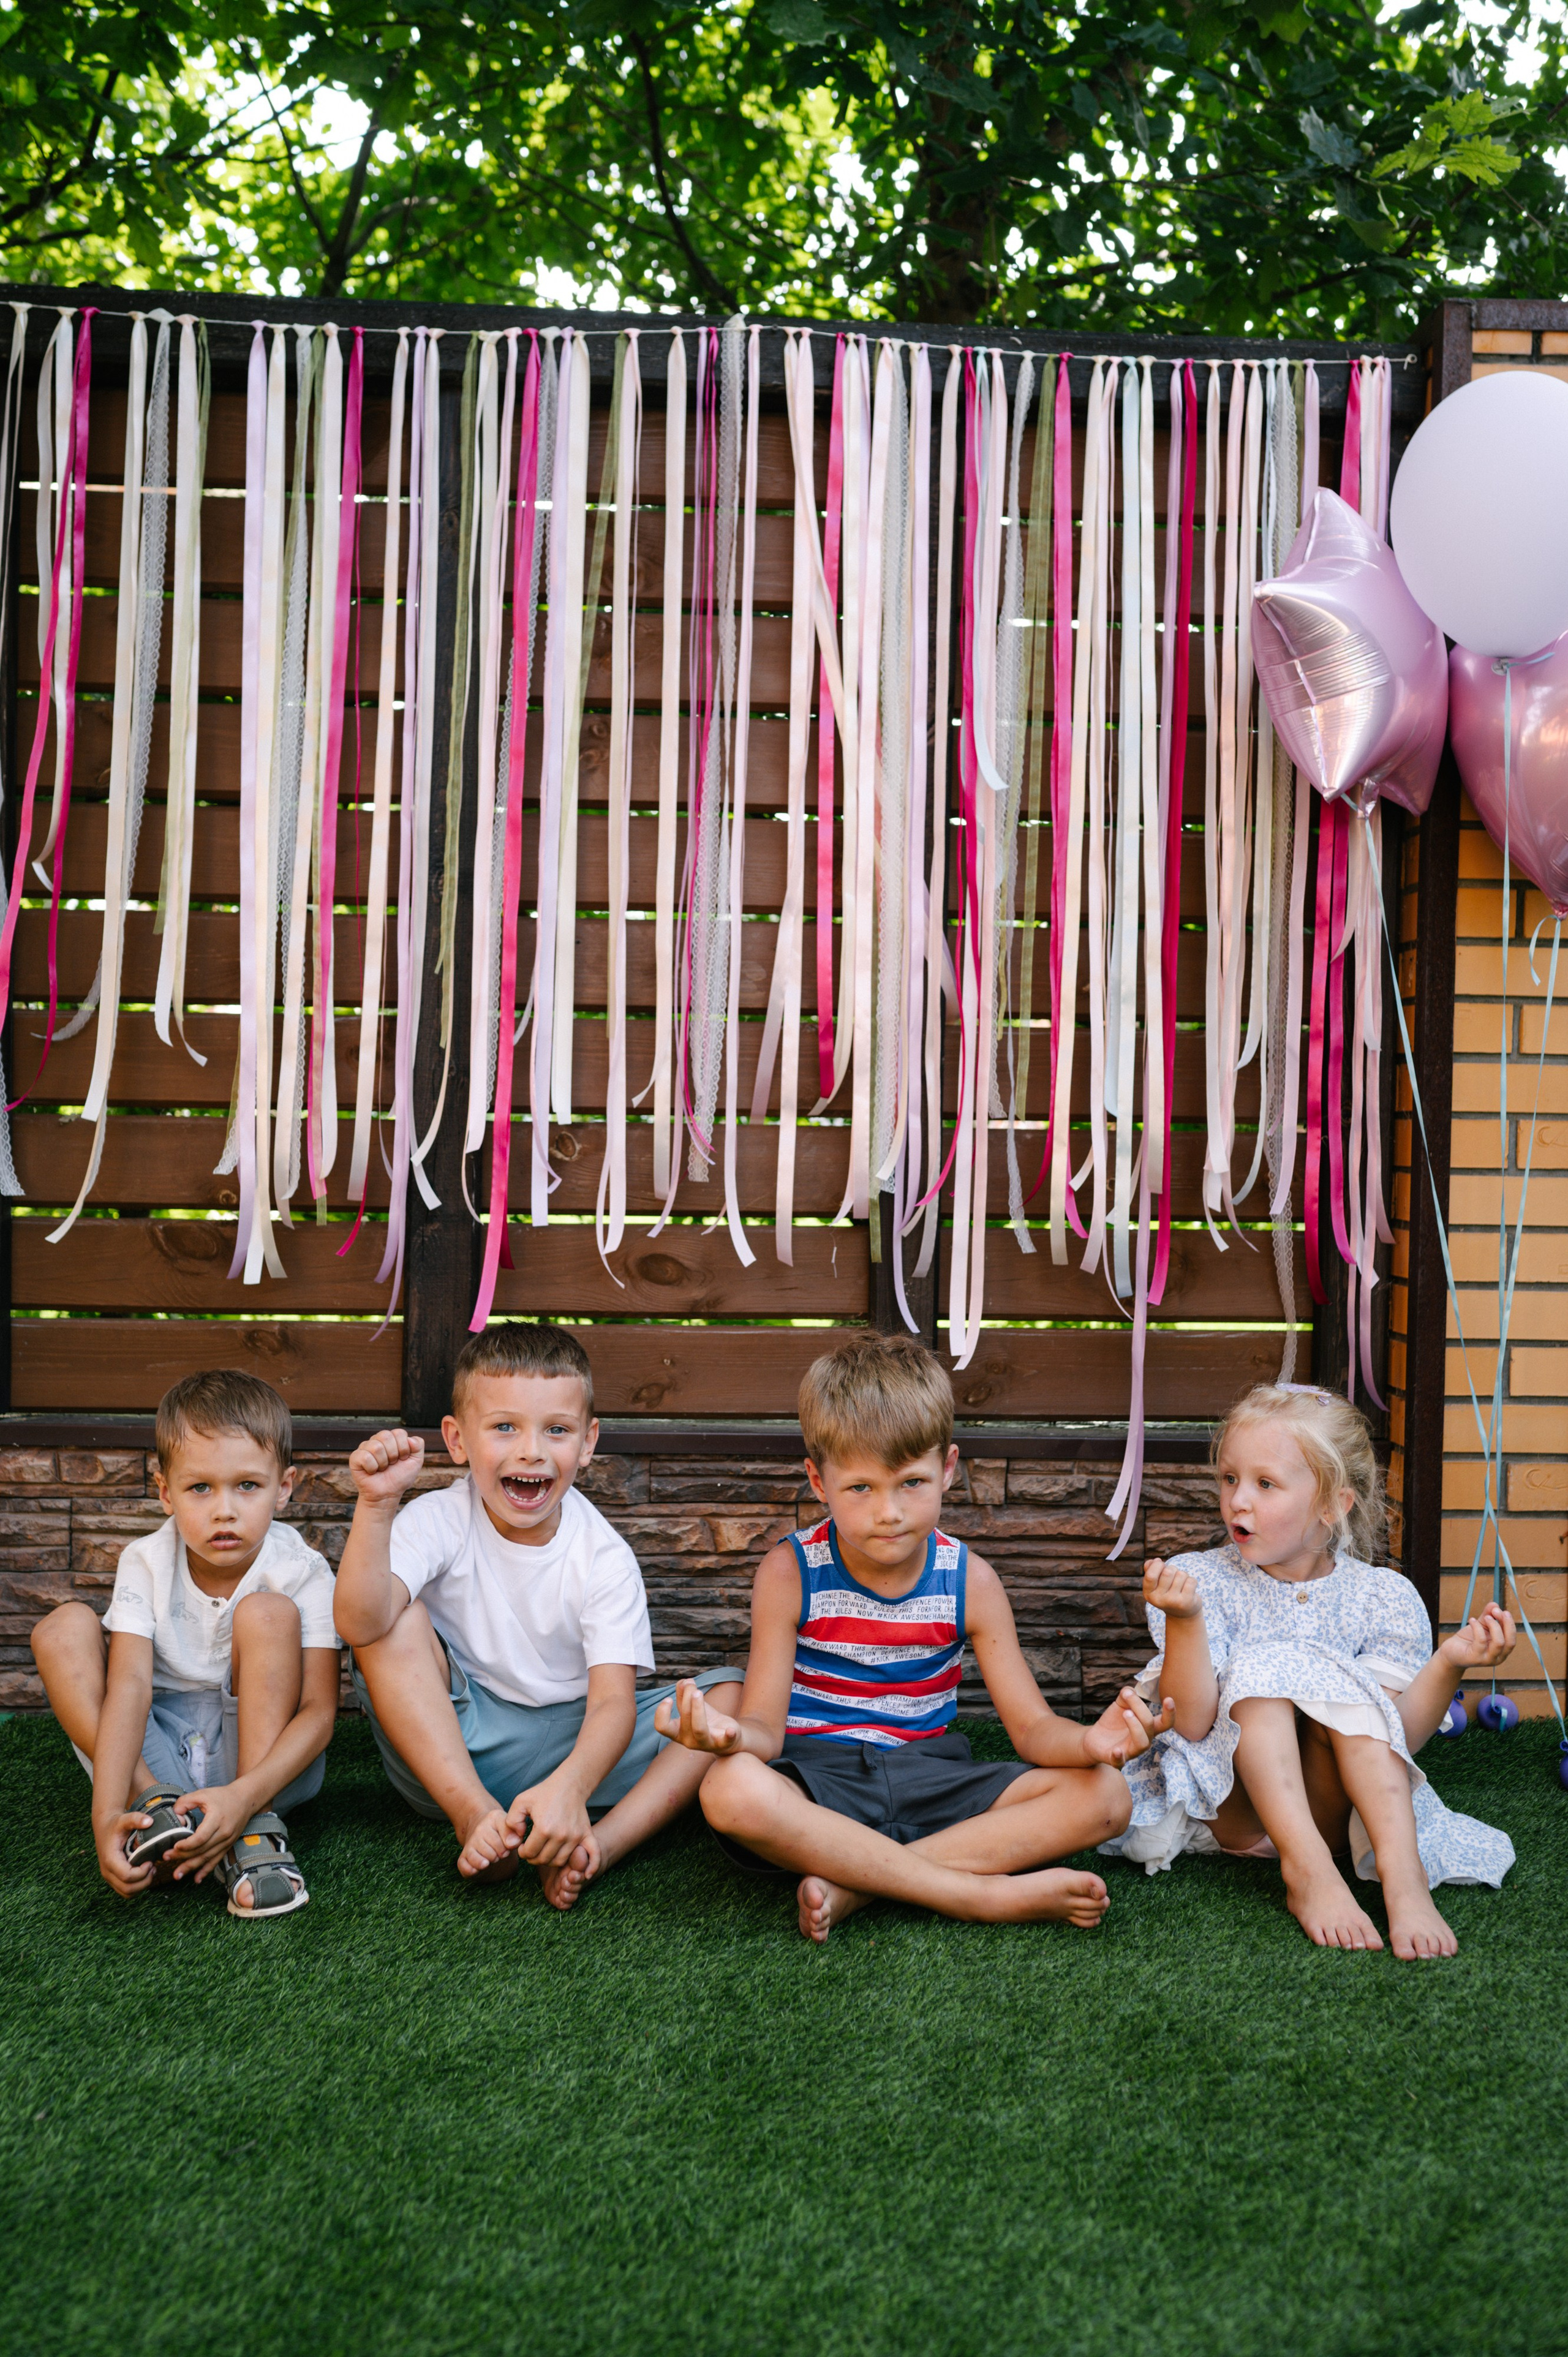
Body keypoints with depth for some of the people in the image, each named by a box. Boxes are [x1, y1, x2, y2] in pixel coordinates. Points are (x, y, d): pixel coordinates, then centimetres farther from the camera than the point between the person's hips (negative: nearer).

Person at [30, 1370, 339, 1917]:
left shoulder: (301, 1572, -14)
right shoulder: (146, 1565, -8)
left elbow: (319, 1710, -21)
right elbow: (129, 1687, -22)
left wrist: (245, 1795, -40)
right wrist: (106, 1815, -38)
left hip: (268, 1755, -2)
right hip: (158, 1755, 2)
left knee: (267, 1613, -25)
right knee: (64, 1627, -16)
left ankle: (257, 1830, -30)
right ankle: (152, 1804, -29)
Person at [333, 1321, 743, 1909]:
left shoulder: (604, 1557, -10)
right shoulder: (438, 1523, -12)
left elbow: (613, 1700, -22)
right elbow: (360, 1623, -30)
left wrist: (570, 1785, -42)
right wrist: (377, 1506, -43)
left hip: (573, 1743, 1)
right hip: (450, 1750, -1)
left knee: (730, 1693, -17)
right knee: (398, 1621, -26)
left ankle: (599, 1845, -35)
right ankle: (475, 1817, -29)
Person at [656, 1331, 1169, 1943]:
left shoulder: (970, 1581, 0)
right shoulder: (791, 1574, -5)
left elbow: (1031, 1725, 0)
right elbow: (766, 1726, -8)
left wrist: (1089, 1741, -25)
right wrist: (731, 1733, -35)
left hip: (929, 1778, 3)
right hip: (820, 1783, -3)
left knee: (1105, 1795, -19)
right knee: (732, 1792, -38)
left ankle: (854, 1885, -27)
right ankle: (984, 1893, -32)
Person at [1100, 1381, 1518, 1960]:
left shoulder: (1380, 1598, -4)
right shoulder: (1202, 1582, -8)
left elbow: (1397, 1735, -10)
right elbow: (1191, 1723, -18)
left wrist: (1449, 1663, -25)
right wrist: (1183, 1620, -32)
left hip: (1329, 1807, 1)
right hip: (1226, 1806, -1)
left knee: (1350, 1693, -24)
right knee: (1260, 1671, -25)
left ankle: (1400, 1870, -37)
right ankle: (1306, 1869, -38)